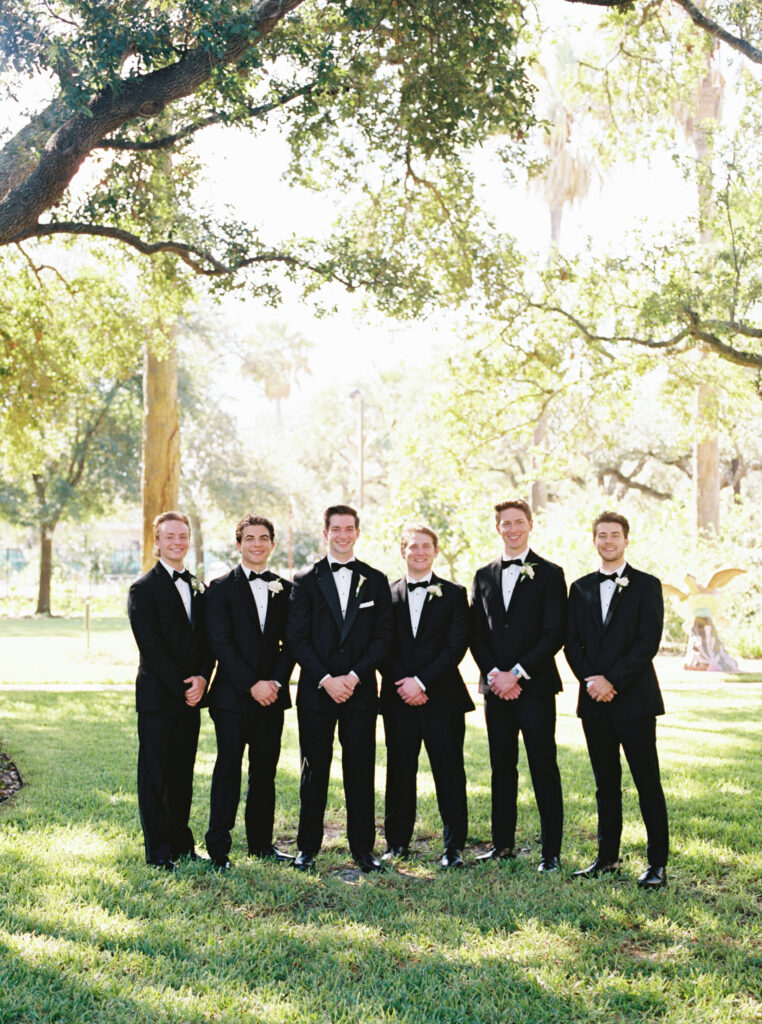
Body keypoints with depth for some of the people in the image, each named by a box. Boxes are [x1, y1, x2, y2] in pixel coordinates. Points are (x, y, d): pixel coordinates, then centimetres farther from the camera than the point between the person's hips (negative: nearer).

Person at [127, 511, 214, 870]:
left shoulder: (199, 589, 15)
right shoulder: (143, 589, -5)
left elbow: (208, 641, 11)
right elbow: (151, 647, -12)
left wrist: (202, 678, -6)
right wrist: (182, 687, -14)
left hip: (190, 696, 6)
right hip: (158, 696, -6)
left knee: (183, 773, 12)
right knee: (154, 775, 0)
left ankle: (181, 844, 21)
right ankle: (158, 853, 7)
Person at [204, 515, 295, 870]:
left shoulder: (285, 589, 11)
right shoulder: (221, 588, 0)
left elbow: (290, 643, 8)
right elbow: (220, 643, -7)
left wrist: (276, 682, -6)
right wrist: (251, 684, -13)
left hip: (272, 694, 4)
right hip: (232, 695, -4)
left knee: (265, 771, 9)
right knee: (228, 770, -3)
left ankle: (261, 842, 19)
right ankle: (218, 848, 3)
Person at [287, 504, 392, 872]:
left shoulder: (375, 581, 8)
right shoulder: (306, 580, 5)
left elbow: (383, 636, 3)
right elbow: (297, 638, -1)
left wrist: (354, 676, -9)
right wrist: (326, 679, -11)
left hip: (360, 690, 1)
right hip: (316, 690, -1)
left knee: (360, 769, 4)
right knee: (314, 769, 4)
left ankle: (362, 847, 13)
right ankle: (308, 846, 14)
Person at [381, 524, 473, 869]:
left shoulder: (454, 594, 5)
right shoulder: (387, 594, 9)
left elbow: (457, 646, -4)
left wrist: (422, 681, -12)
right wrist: (402, 685, -8)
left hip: (442, 698, -1)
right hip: (399, 698, 2)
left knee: (449, 772, 0)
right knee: (399, 772, 6)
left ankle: (454, 847, 7)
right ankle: (397, 844, 17)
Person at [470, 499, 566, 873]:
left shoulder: (549, 574, 0)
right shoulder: (484, 575, 13)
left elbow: (555, 634, -7)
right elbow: (476, 633, 10)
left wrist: (517, 673, -13)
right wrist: (493, 674, -5)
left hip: (535, 685, -4)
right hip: (496, 686, 4)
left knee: (544, 768, -2)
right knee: (502, 767, 10)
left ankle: (551, 851, 4)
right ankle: (503, 842, 19)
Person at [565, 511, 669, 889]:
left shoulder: (646, 585, 0)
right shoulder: (580, 588, 13)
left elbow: (649, 641, -9)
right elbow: (571, 642, 9)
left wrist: (612, 681, -14)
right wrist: (590, 681, -7)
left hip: (634, 699, -4)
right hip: (595, 702, 4)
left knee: (648, 784, -3)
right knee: (605, 784, 11)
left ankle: (657, 863, 4)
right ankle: (607, 857, 18)